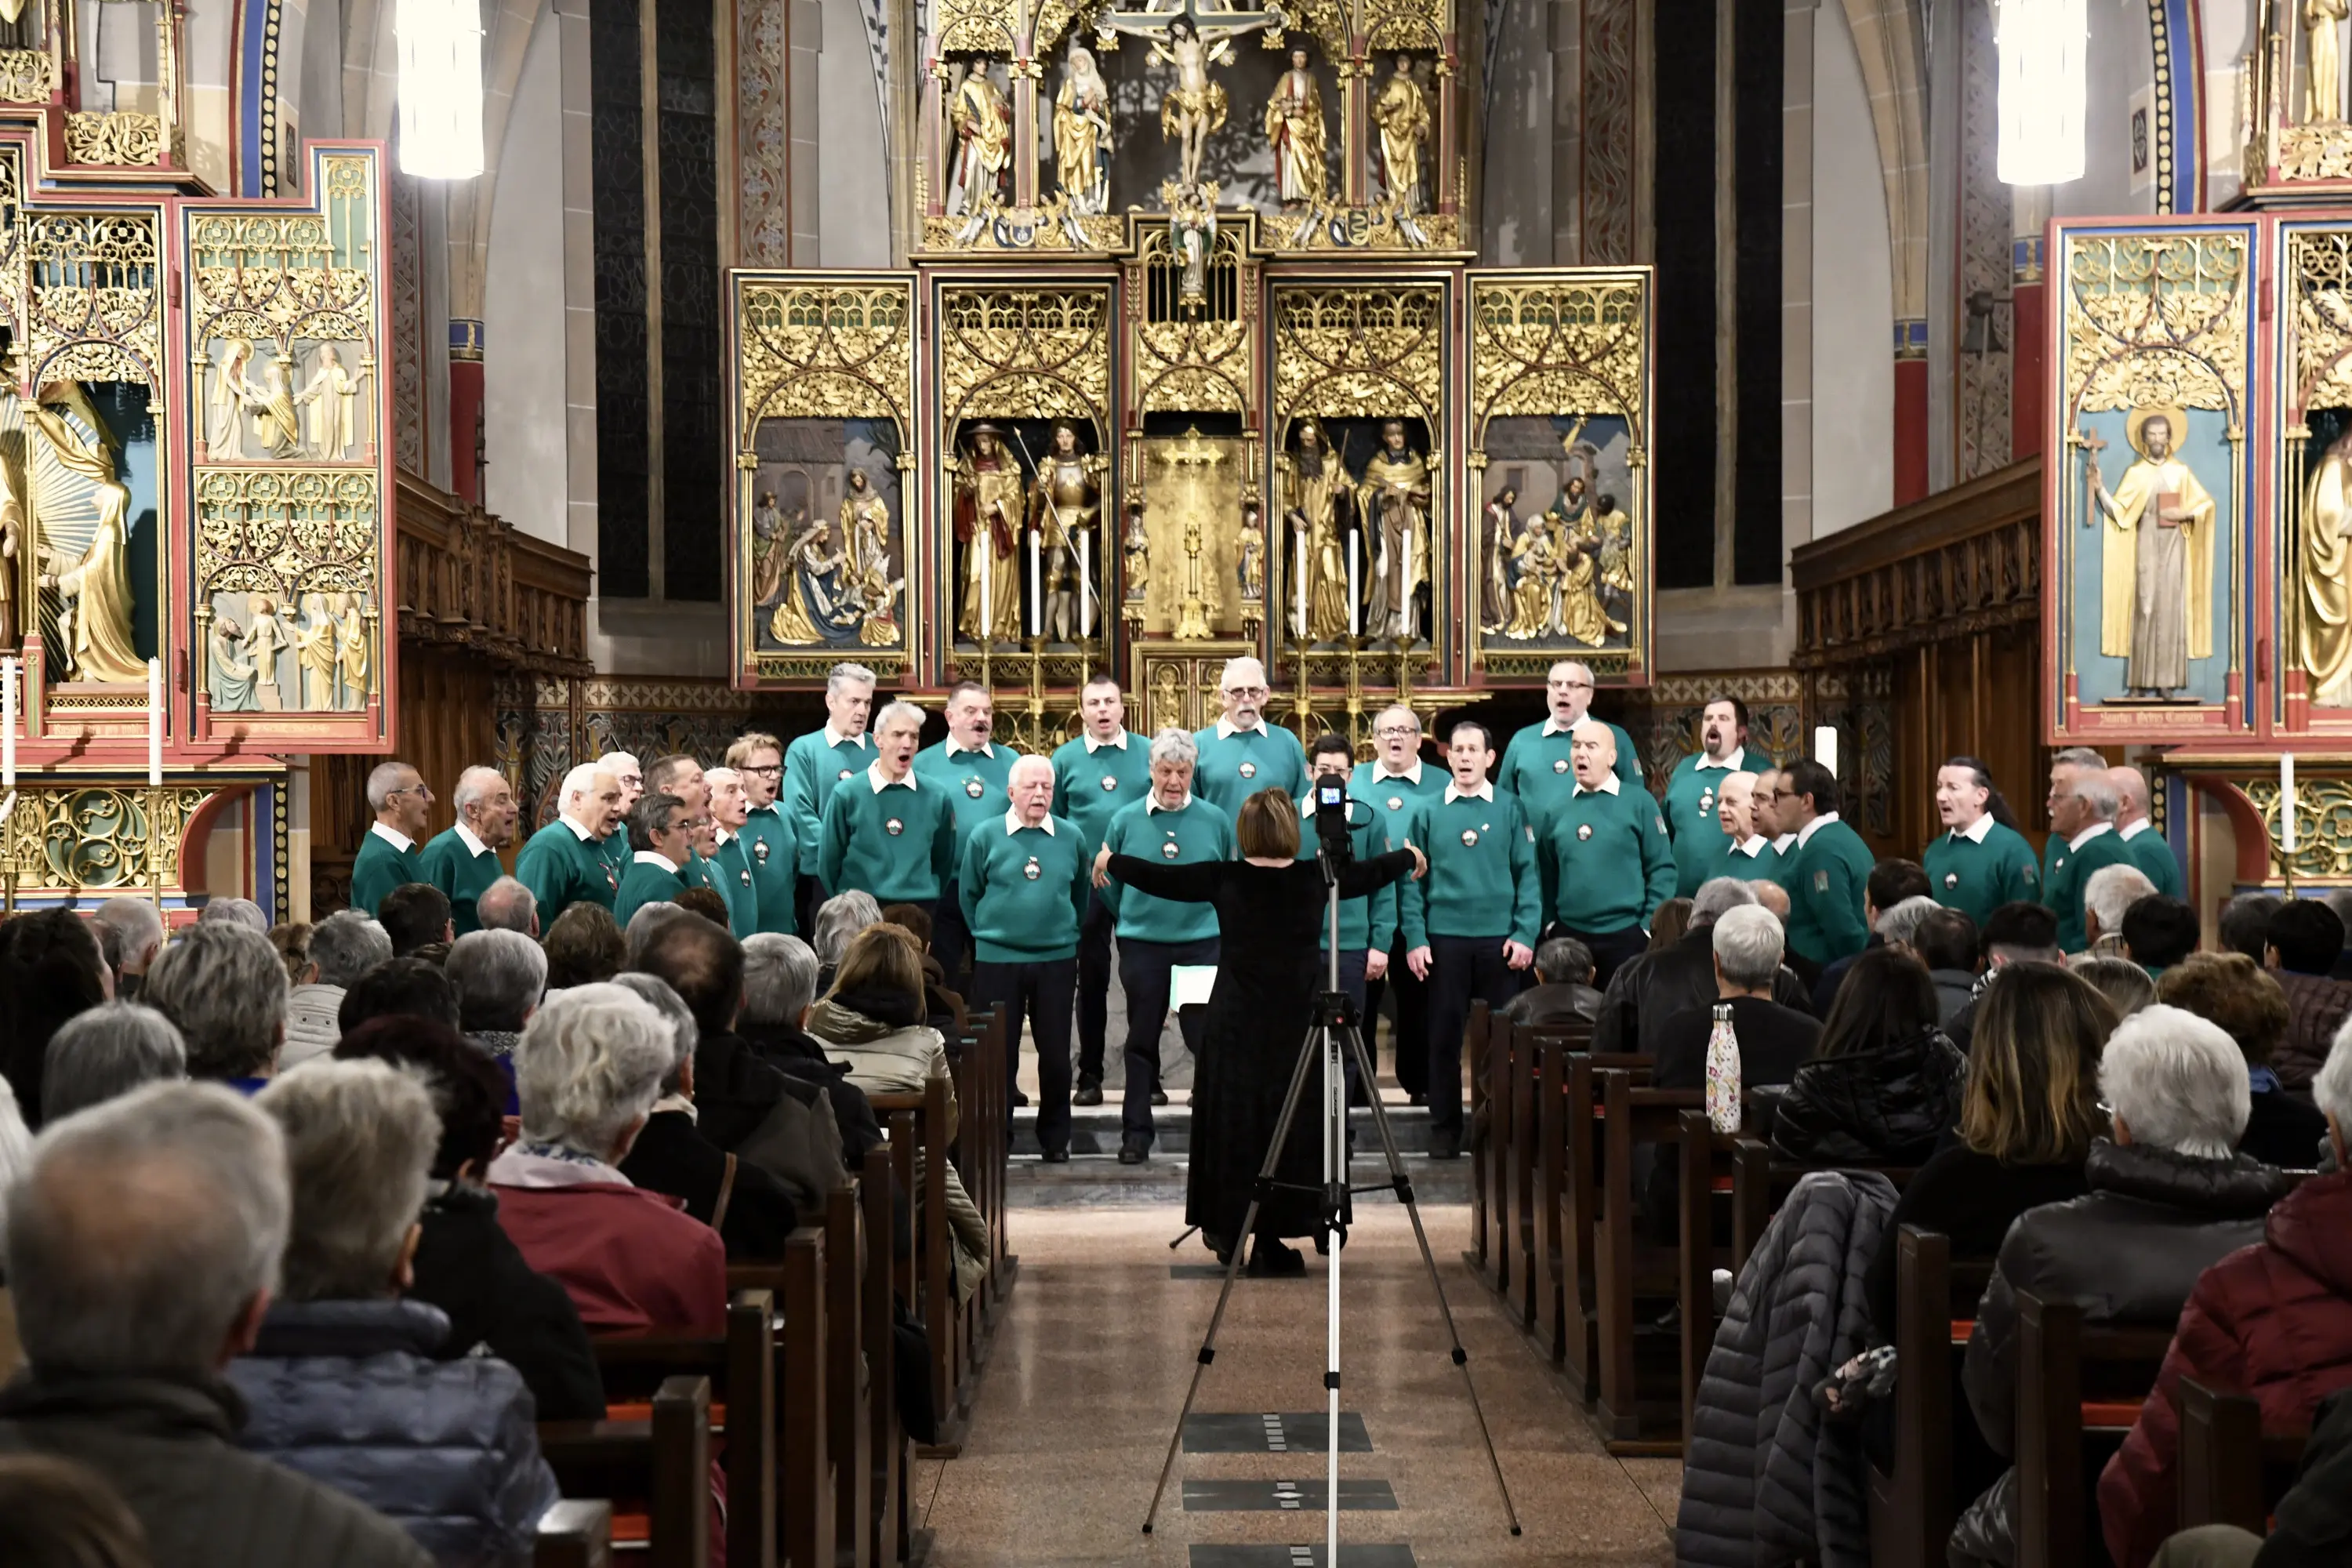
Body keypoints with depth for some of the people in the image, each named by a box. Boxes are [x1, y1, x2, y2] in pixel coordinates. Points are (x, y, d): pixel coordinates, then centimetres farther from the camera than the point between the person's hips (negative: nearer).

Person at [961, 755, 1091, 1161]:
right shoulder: (985, 837, -3)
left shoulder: (1072, 838, 2)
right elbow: (968, 894, 7)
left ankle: (1056, 1139, 20)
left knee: (1056, 1053, 7)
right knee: (998, 1052, 4)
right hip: (997, 960, -1)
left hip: (1057, 960, 2)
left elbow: (1082, 895, 14)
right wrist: (987, 934, 8)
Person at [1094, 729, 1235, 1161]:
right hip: (1142, 946, 1)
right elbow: (1107, 881, 9)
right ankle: (1136, 1134, 15)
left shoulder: (1215, 820, 0)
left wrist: (1217, 921, 6)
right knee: (1142, 1041, 8)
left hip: (1202, 945, -1)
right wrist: (1133, 919, 11)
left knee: (1208, 1040, 1)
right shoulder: (1127, 820, 0)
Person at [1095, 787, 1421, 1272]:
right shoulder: (1315, 878, -2)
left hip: (1235, 1023, 0)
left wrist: (1108, 861, 27)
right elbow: (1371, 872, 16)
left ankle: (1228, 1231, 19)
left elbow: (1157, 876, 8)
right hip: (1296, 1022, 0)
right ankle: (1271, 1239, 7)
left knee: (1232, 1122, 11)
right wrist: (1411, 858, 37)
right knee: (1289, 1126, 6)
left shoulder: (1224, 879, -5)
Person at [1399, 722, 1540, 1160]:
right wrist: (1415, 939, -6)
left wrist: (1525, 934, -9)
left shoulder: (1511, 809, 4)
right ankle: (1444, 1132, 12)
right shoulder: (1427, 813, 6)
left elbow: (1528, 874, 0)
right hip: (1444, 939, 0)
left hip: (1500, 940, 0)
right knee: (1445, 1038, 4)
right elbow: (1412, 881, 2)